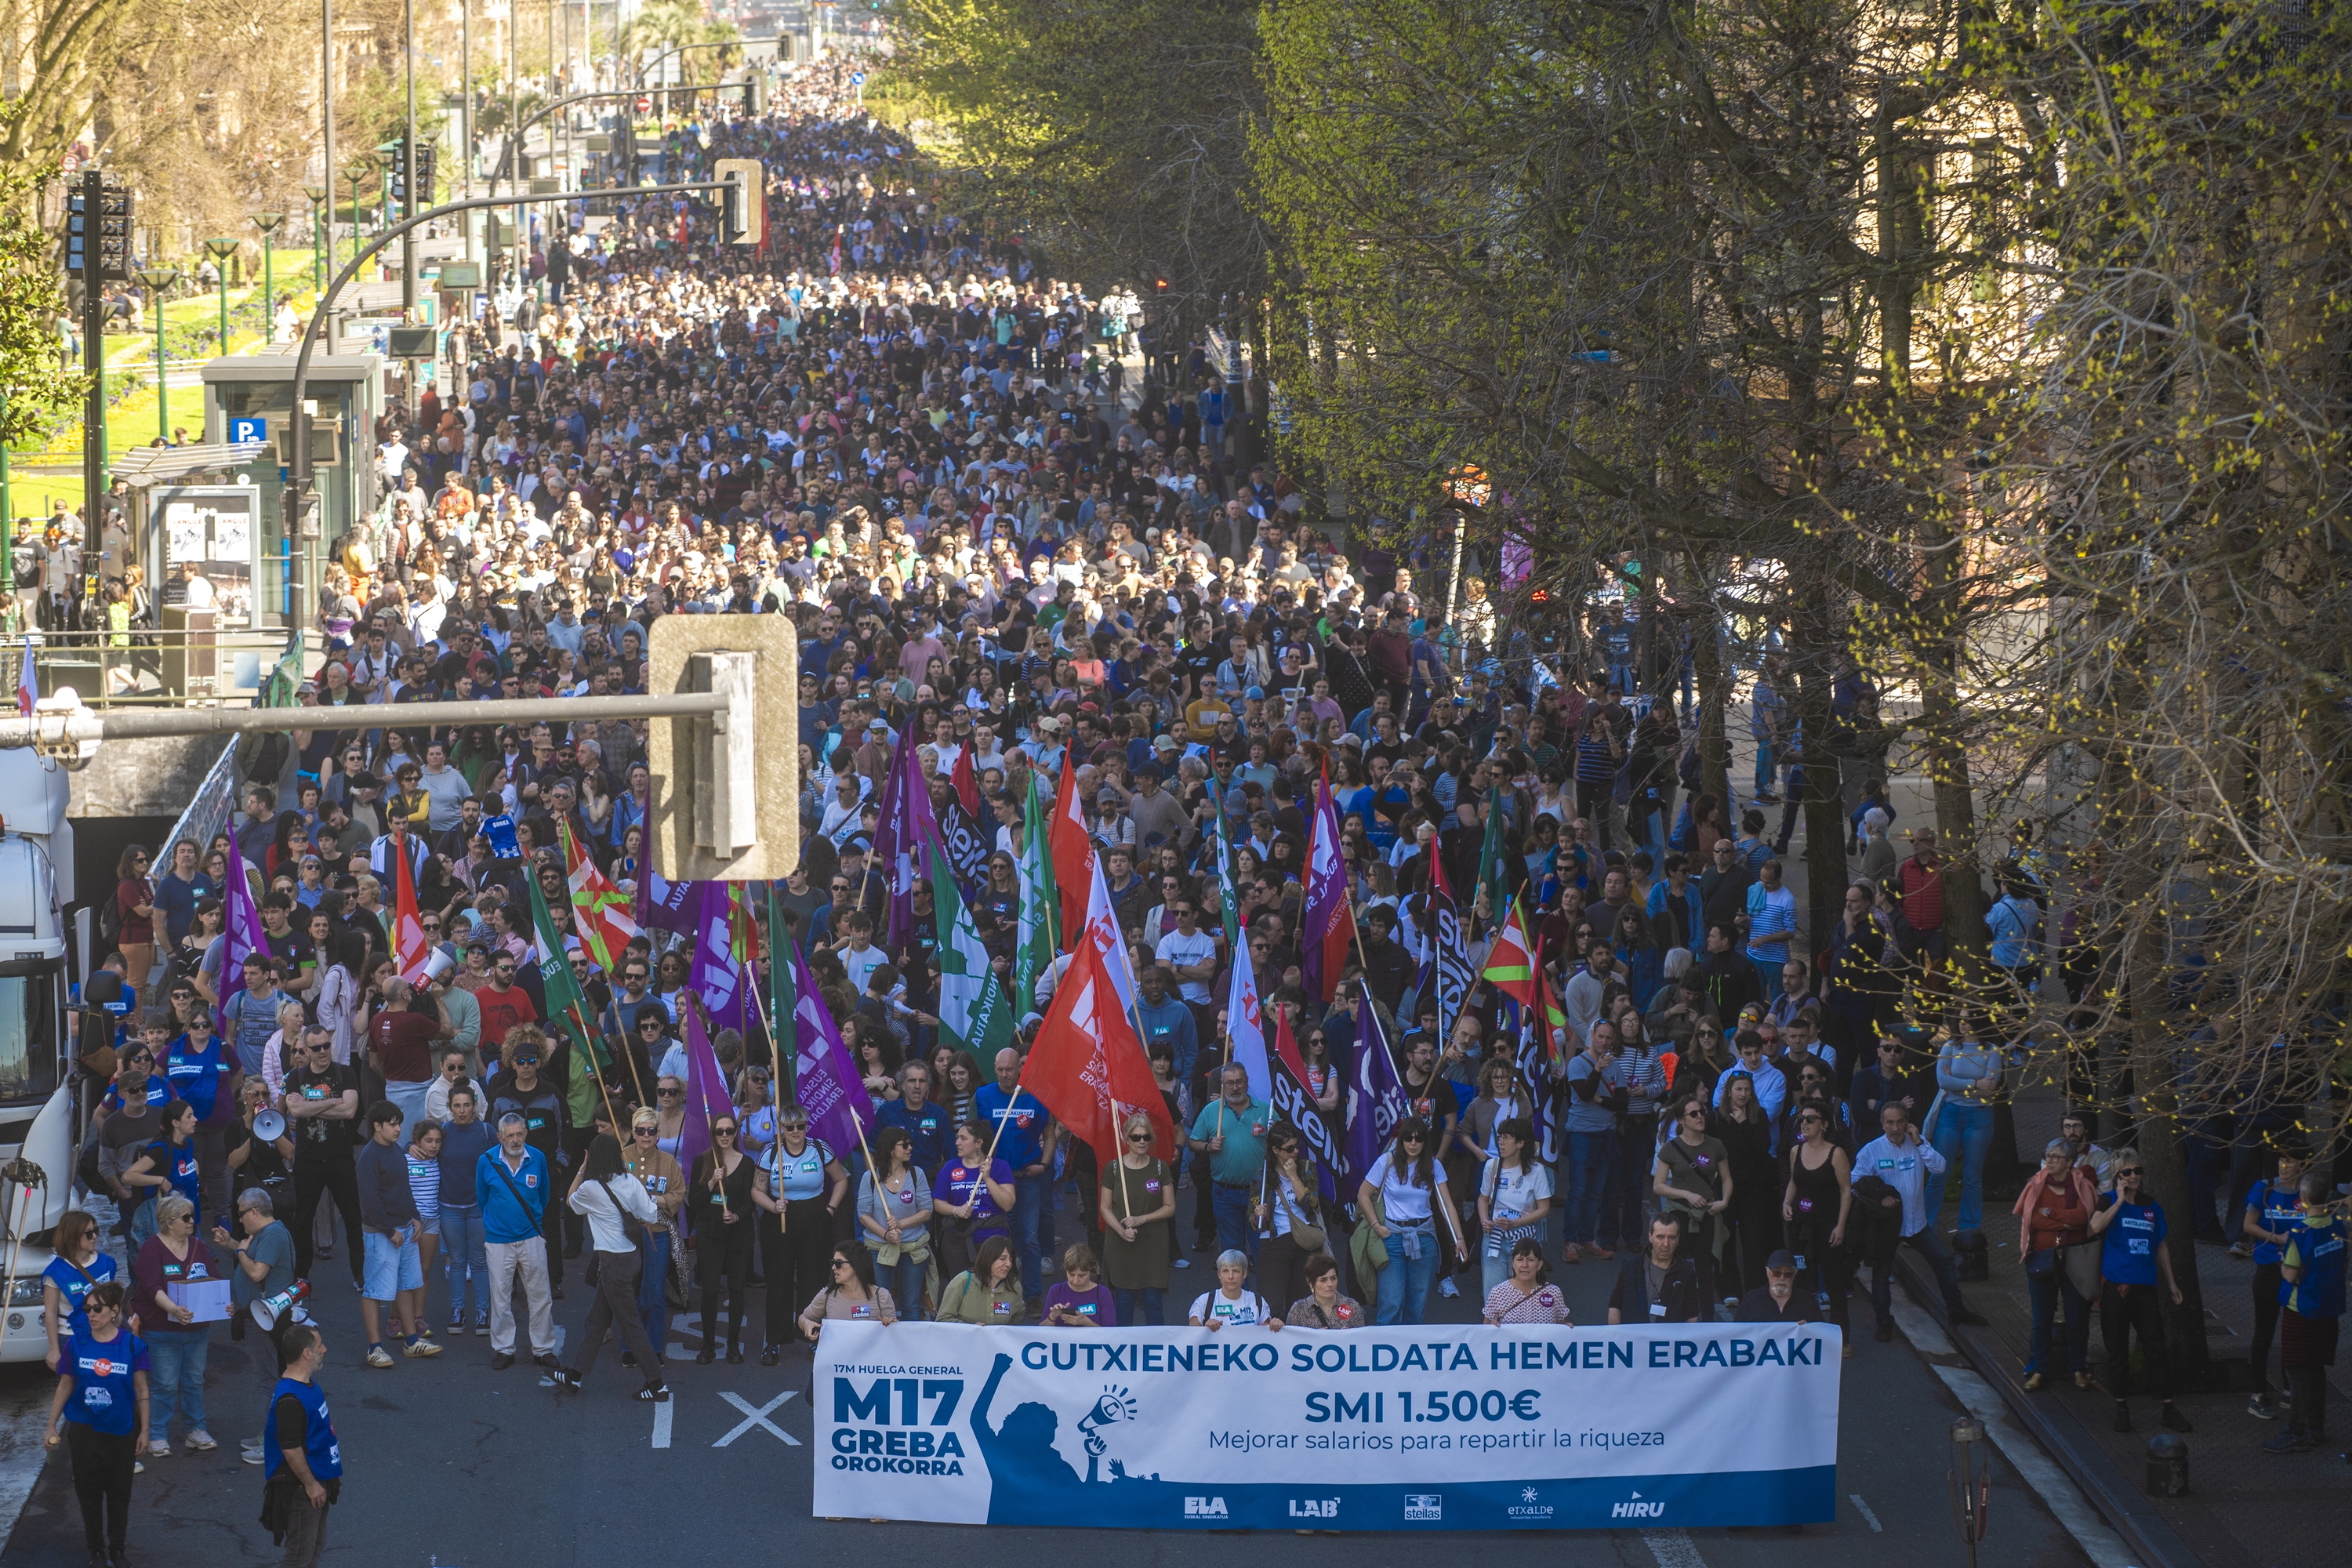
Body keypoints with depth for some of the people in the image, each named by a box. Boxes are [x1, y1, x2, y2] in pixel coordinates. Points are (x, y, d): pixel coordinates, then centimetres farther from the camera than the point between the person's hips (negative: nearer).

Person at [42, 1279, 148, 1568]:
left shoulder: (132, 1345, -9)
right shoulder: (76, 1343, -6)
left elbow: (141, 1390, -2)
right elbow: (65, 1387, 3)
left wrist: (144, 1430, 0)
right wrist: (51, 1425, 3)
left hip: (122, 1430, -1)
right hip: (85, 1429, 1)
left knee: (119, 1494, 9)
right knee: (89, 1493, 5)